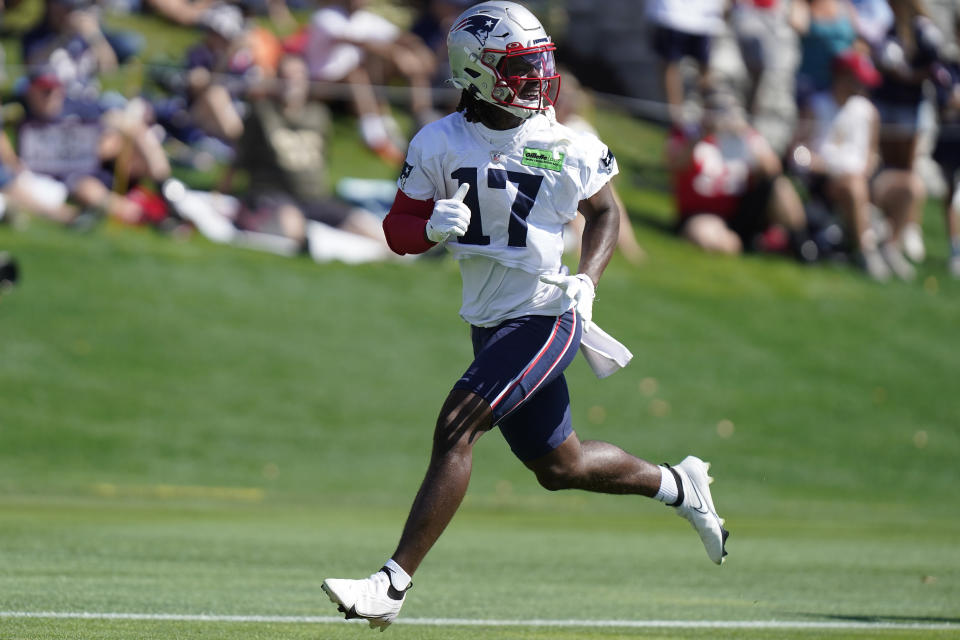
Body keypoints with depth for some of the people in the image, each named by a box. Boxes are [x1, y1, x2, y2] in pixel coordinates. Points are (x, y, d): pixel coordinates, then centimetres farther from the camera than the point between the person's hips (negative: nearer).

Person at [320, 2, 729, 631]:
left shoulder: (565, 146, -8)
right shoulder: (439, 144, -2)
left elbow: (606, 212, 8)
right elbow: (398, 229, 2)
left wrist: (586, 282, -8)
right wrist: (433, 225, -20)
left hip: (547, 315, -5)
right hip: (492, 321, 5)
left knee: (456, 427, -19)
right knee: (560, 466, 17)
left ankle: (394, 584, -18)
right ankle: (677, 485, 44)